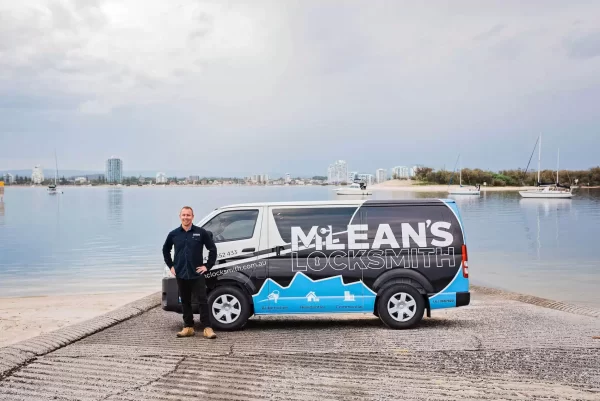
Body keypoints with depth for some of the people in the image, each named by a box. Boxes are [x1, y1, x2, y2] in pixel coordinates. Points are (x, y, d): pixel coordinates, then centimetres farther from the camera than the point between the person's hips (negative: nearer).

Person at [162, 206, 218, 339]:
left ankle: (207, 328, -1)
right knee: (185, 302, 10)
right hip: (181, 274, 3)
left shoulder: (201, 232, -3)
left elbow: (212, 249, 2)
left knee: (202, 300, -5)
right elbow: (165, 250, 20)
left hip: (197, 274, -3)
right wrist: (170, 266, 12)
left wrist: (207, 266, -3)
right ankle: (188, 327, 19)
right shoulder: (174, 234, 5)